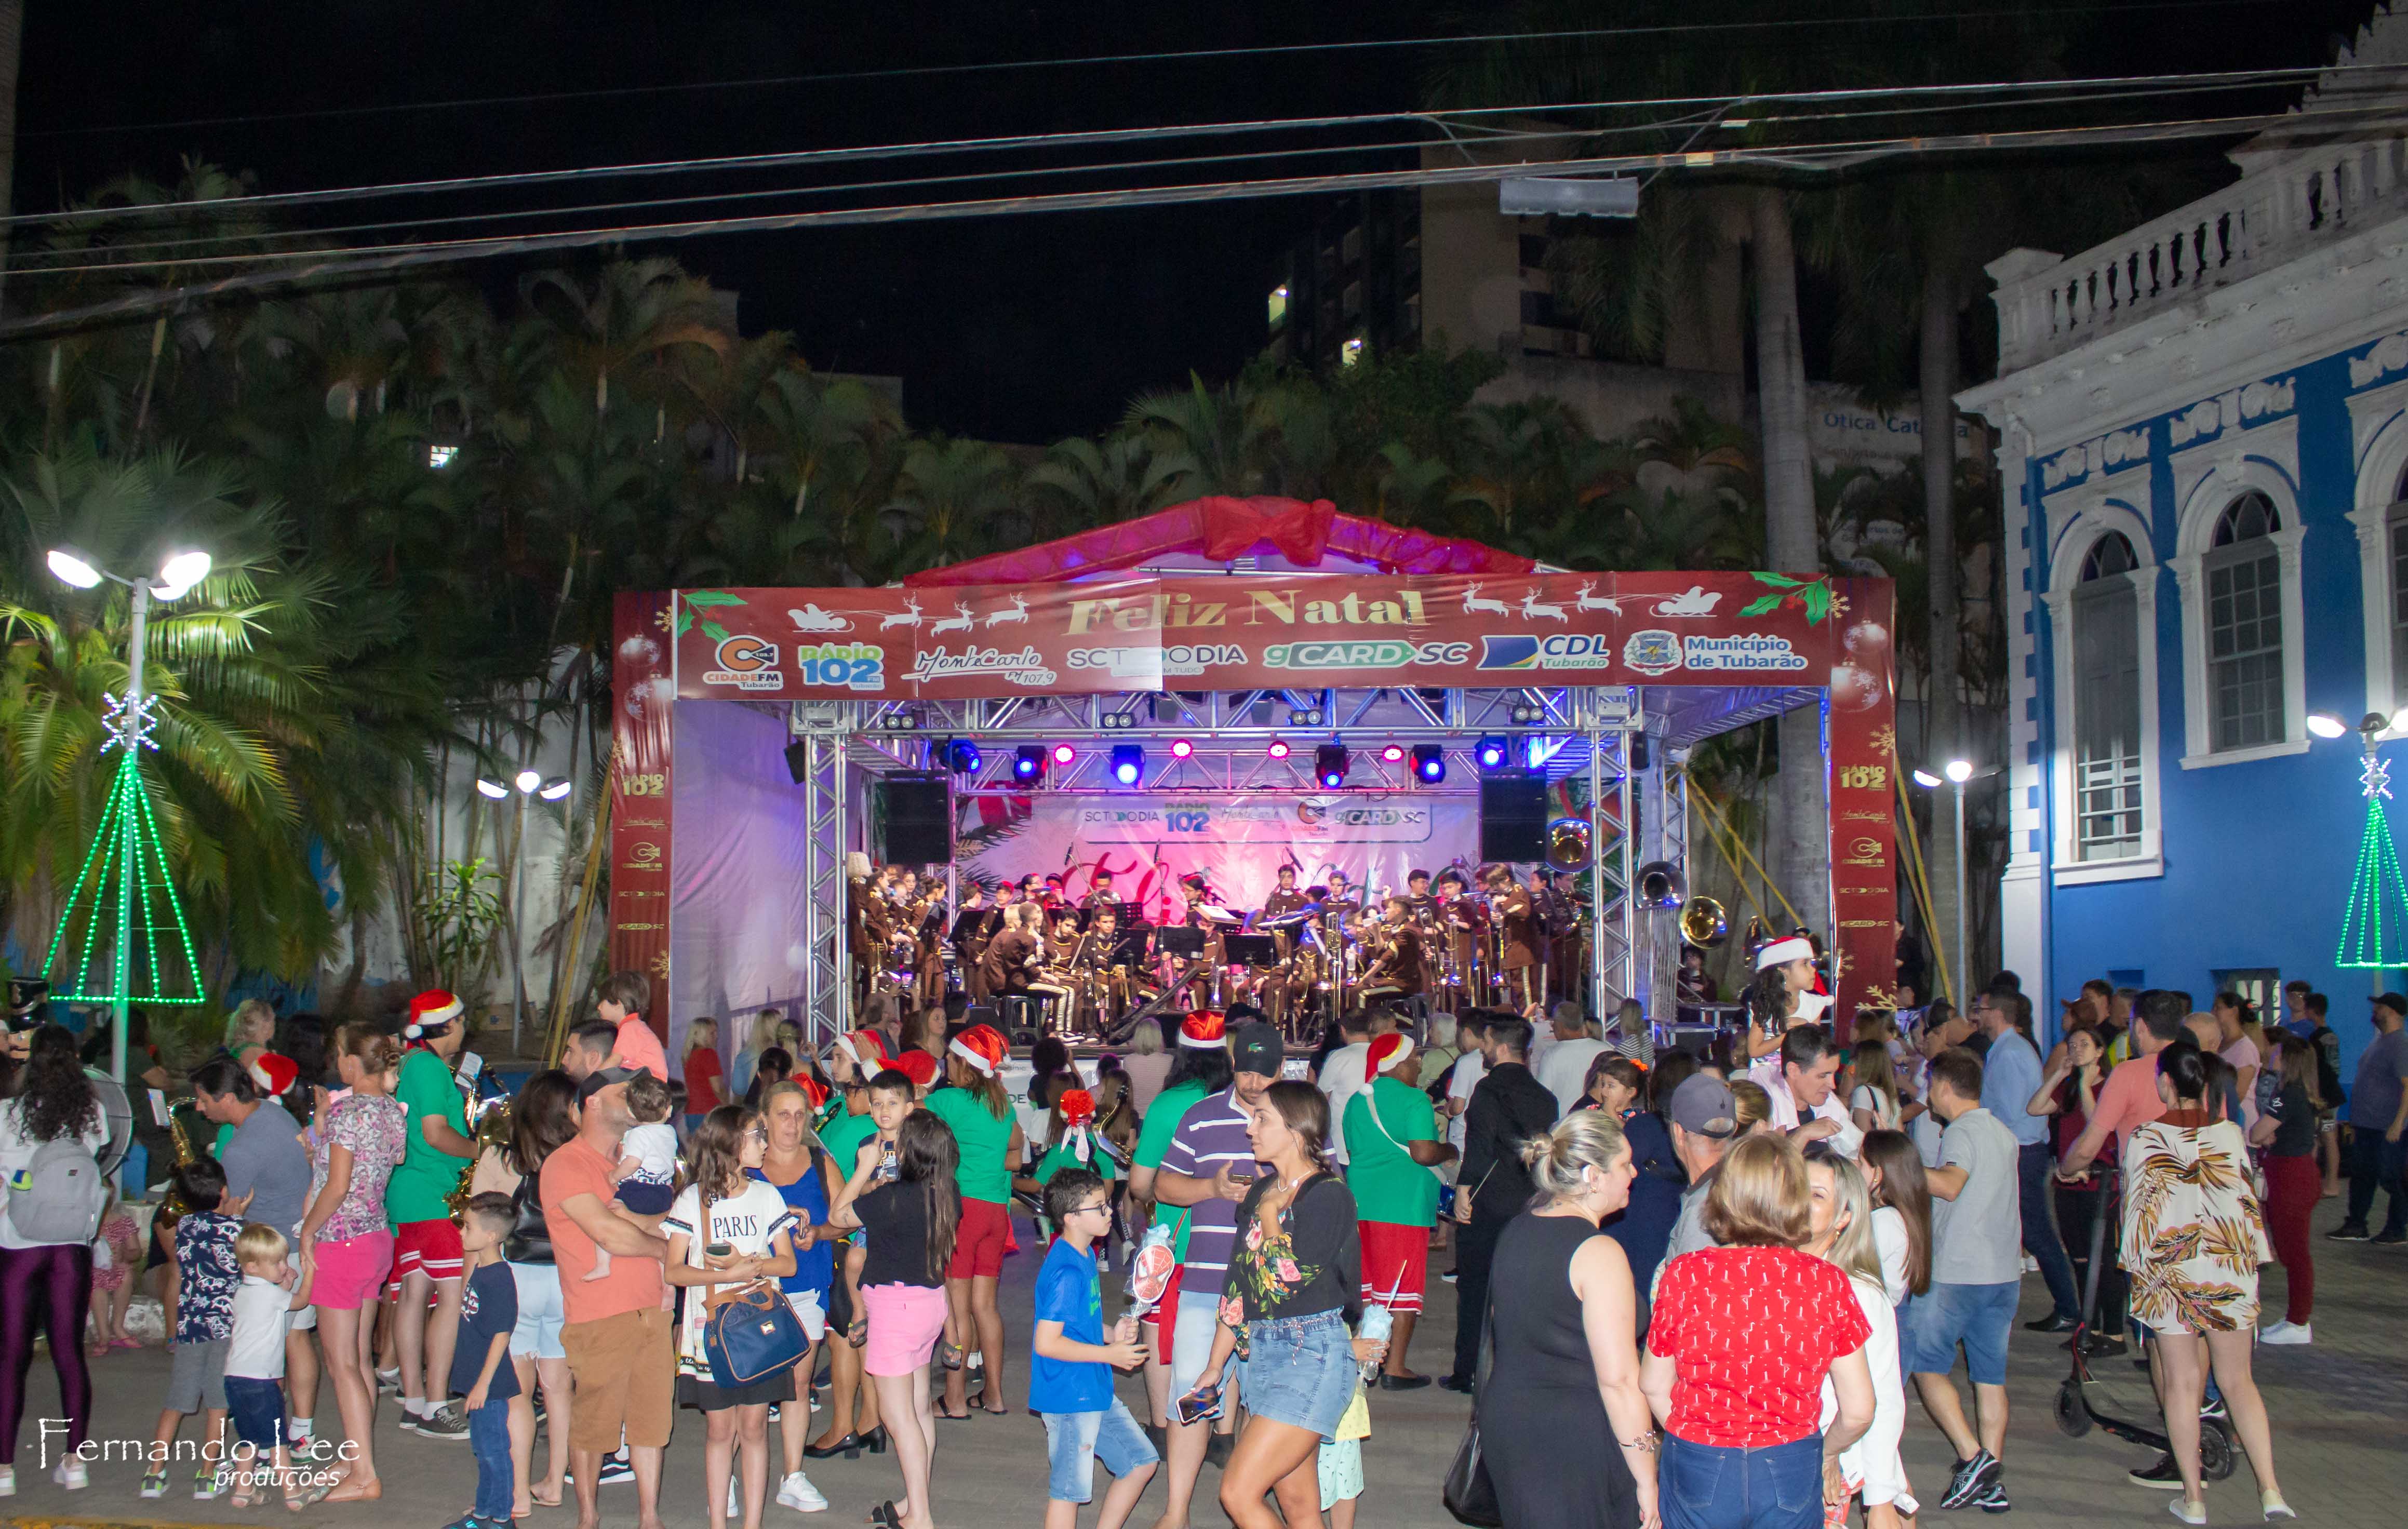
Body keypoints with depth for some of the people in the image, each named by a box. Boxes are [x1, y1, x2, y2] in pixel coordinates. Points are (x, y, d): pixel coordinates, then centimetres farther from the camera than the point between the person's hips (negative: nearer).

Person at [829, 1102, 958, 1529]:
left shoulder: (895, 1197, -22)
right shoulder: (946, 1195, -1)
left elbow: (839, 1215, -10)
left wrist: (865, 1169, -2)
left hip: (896, 1302, -8)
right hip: (931, 1299, 8)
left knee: (897, 1411, -2)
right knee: (919, 1406, 17)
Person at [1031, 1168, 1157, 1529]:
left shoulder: (1085, 1255, 9)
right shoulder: (1066, 1272, -22)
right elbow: (1046, 1343, -24)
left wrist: (1113, 1334, 4)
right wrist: (1109, 1354, -18)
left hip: (1096, 1392, 10)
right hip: (1069, 1396, -10)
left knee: (1142, 1461, 15)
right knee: (1069, 1490, -1)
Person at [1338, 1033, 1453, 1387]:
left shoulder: (1357, 1101, 12)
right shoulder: (1414, 1100, -10)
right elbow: (1423, 1154, -18)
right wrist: (1450, 1152, 0)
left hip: (1360, 1199, 7)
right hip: (1403, 1203, -7)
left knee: (1367, 1282, 14)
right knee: (1403, 1288, 0)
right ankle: (1395, 1368, 0)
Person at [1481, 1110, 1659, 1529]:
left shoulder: (1514, 1232, 7)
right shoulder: (1598, 1253, -17)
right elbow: (1618, 1380, -19)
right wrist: (1647, 1481, -13)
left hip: (1502, 1421, 8)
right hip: (1578, 1441, -8)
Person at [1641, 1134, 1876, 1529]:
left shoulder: (1683, 1274, -11)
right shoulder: (1828, 1283, -10)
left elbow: (1653, 1386, 0)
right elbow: (1859, 1411, -4)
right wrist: (1828, 1454, 17)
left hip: (1697, 1470, 0)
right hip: (1790, 1476, 1)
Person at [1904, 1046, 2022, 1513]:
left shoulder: (1961, 1132, -12)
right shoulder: (2003, 1133, 14)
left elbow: (1951, 1185, -31)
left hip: (1956, 1273, -8)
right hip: (2004, 1272, 8)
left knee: (1926, 1365, 2)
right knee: (1991, 1375, 9)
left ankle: (1973, 1456, -9)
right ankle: (1992, 1479, 8)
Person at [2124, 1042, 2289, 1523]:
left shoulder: (2142, 1139, -4)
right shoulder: (2229, 1133, 1)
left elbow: (2134, 1208, -1)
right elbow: (2248, 1200, 3)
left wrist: (2135, 1266, 11)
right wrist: (2253, 1259, 13)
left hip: (2167, 1270, -2)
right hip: (2228, 1265, 2)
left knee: (2182, 1383, 5)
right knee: (2237, 1380, 10)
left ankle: (2193, 1498, 7)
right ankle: (2270, 1490, 0)